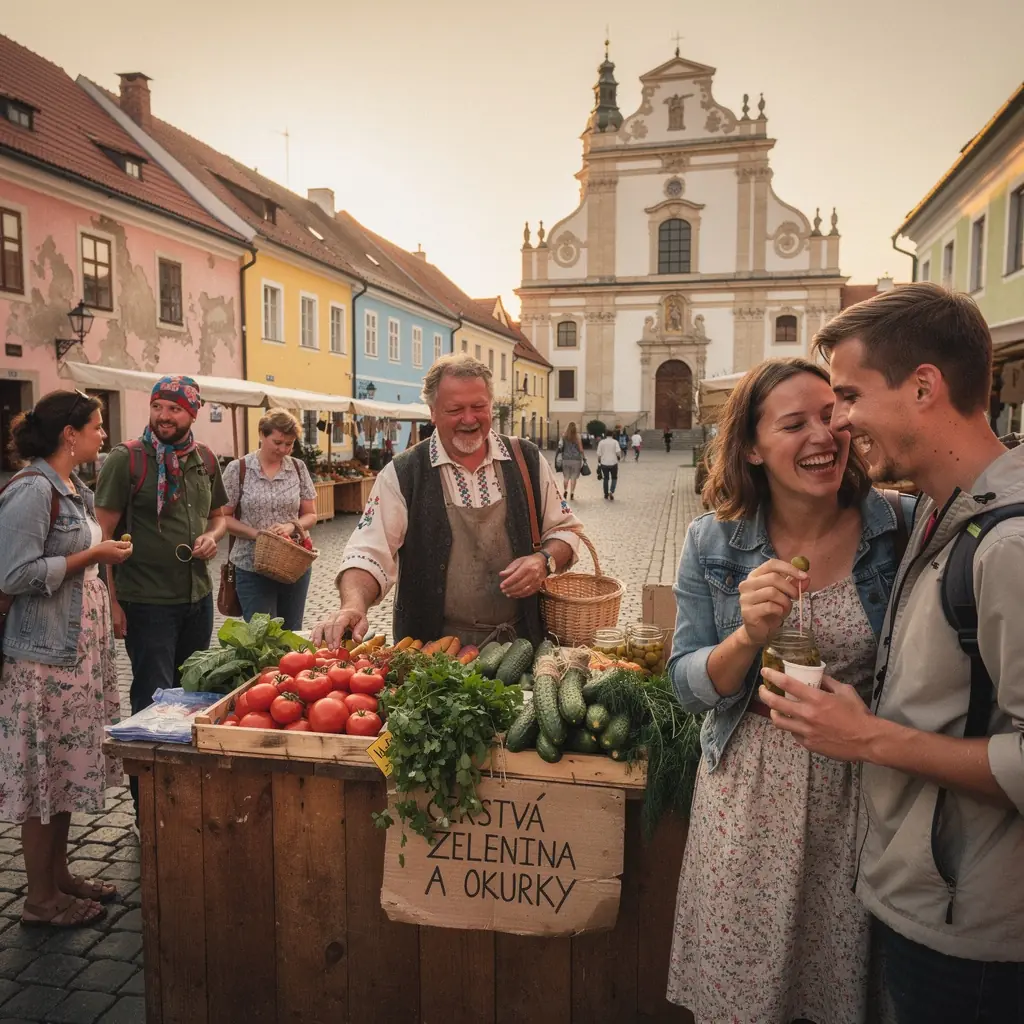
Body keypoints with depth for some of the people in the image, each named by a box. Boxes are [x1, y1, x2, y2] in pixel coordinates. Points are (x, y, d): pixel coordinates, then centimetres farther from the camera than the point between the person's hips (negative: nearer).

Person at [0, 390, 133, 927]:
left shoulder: (74, 489, 12)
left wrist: (106, 553, 8)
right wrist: (91, 556, -17)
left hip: (81, 647, 9)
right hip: (44, 656, -9)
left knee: (68, 768, 16)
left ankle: (58, 873, 30)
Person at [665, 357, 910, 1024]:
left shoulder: (900, 527, -10)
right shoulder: (714, 541, -8)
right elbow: (688, 685, -7)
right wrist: (749, 636, -26)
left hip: (861, 793, 0)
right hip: (748, 791, 0)